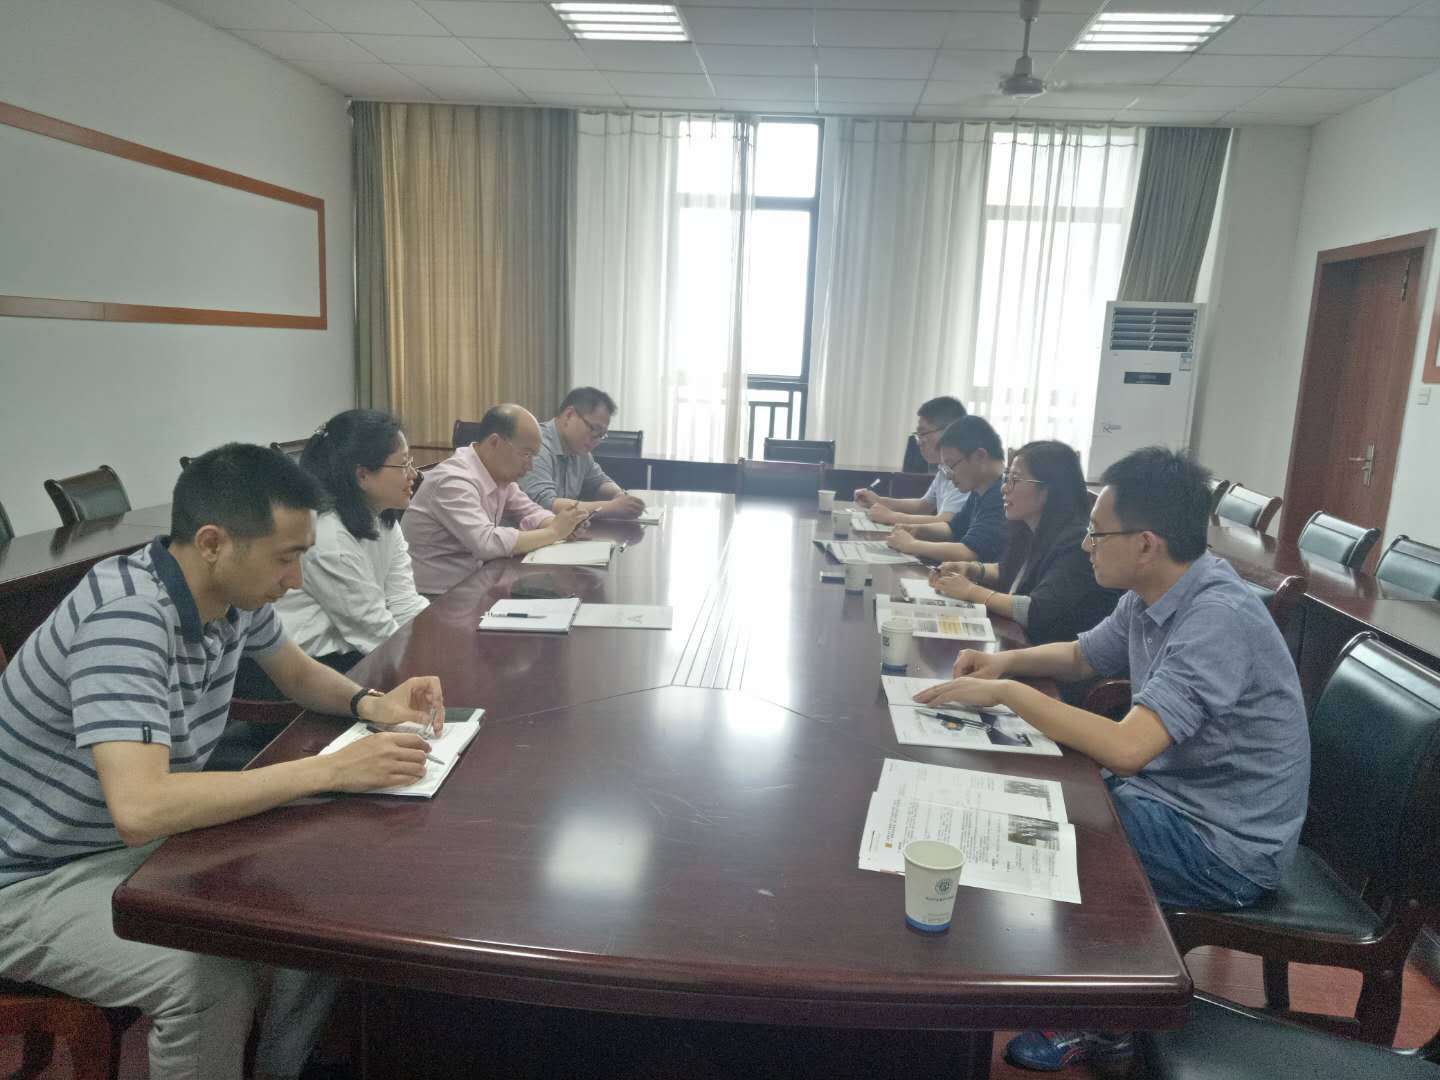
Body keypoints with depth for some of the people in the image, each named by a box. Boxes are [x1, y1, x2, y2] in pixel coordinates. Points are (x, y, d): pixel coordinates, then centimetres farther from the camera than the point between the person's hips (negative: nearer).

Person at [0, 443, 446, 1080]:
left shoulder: (234, 594, -7)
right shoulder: (126, 616, -32)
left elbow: (299, 674, 12)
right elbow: (140, 808, -42)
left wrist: (372, 704, -10)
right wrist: (331, 769, -37)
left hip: (144, 838, 8)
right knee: (215, 980, -29)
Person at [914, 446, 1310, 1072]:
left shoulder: (1219, 619, -30)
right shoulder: (1151, 598, -1)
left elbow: (1126, 748, -39)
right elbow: (1083, 656, 17)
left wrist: (1007, 693, -29)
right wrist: (1006, 662, -2)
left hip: (1226, 849, -9)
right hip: (1173, 795, 9)